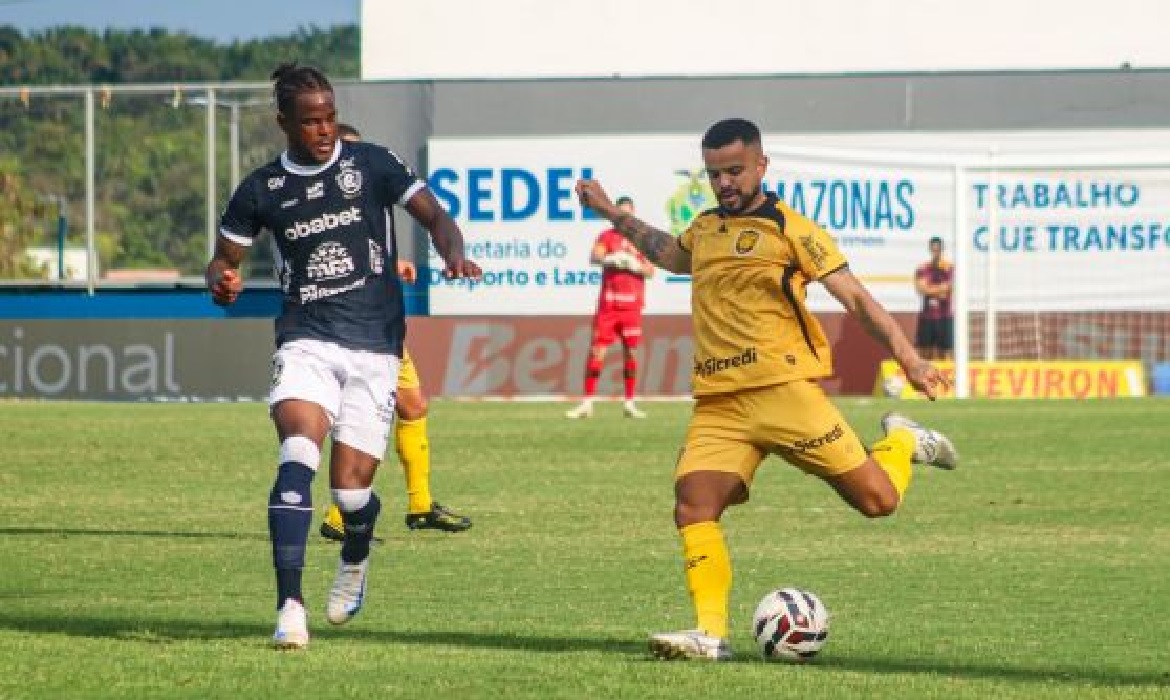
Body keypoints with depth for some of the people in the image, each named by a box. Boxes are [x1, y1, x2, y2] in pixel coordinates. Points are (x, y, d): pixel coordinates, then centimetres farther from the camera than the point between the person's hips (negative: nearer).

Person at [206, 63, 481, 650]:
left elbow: (433, 215, 3)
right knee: (298, 454, -26)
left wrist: (453, 254, -19)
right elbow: (224, 258, 16)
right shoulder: (261, 190, 7)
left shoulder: (371, 165, 4)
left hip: (374, 344, 0)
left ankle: (355, 558, 35)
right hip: (306, 341, 0)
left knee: (351, 486, -3)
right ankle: (290, 607, -29)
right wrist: (221, 281, -8)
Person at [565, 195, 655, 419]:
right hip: (608, 303, -1)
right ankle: (587, 403, -4)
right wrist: (610, 259, -30)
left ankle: (630, 403, 9)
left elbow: (650, 271, 4)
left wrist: (635, 265, -15)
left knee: (631, 351, 2)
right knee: (597, 351, -6)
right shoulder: (607, 236, 6)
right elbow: (594, 257, -11)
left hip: (632, 304, 1)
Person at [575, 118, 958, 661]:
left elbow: (856, 298, -3)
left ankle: (903, 442, 27)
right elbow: (671, 255, 44)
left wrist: (909, 359, -11)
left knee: (877, 499, -6)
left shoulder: (789, 229, 0)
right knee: (693, 507, -17)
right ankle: (711, 633, -18)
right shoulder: (704, 229, 19)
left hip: (784, 390, -5)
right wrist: (611, 214, 44)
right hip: (718, 406, 5)